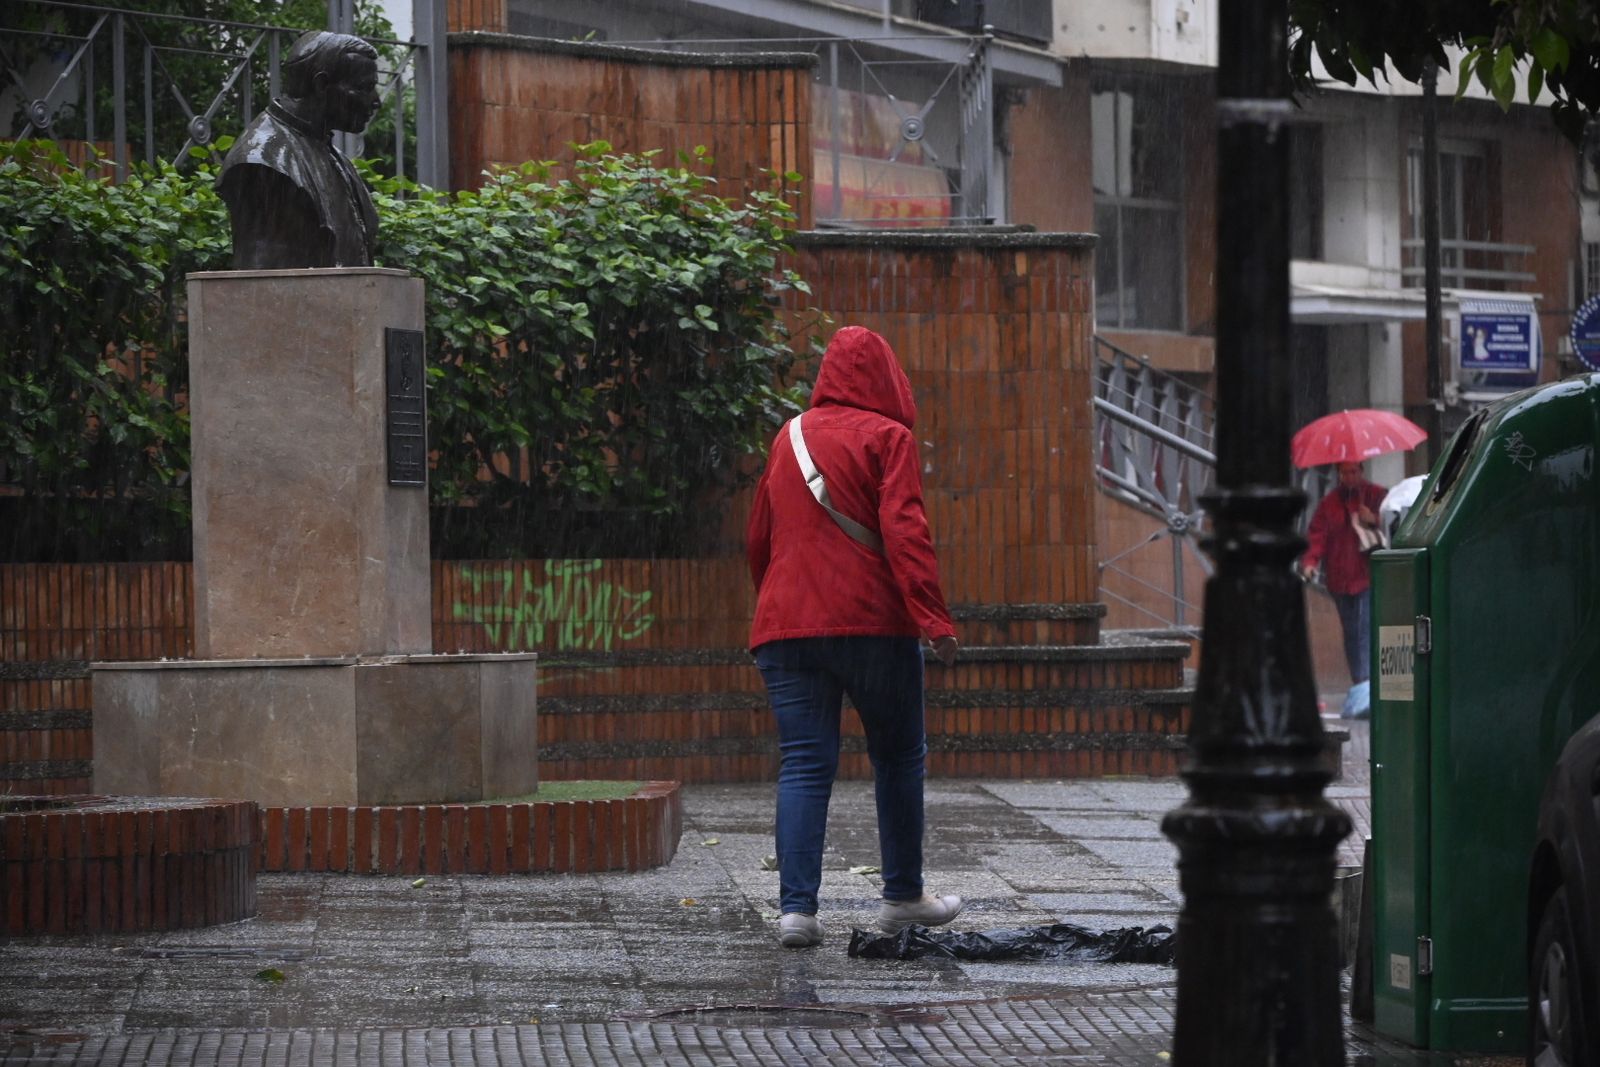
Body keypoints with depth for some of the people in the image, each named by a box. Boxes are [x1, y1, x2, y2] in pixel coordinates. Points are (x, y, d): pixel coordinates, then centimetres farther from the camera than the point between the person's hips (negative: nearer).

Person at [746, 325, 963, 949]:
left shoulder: (788, 438, 15)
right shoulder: (887, 437, -2)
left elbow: (759, 539, 21)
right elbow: (903, 531, -13)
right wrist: (933, 617, -16)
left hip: (787, 625, 4)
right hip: (871, 622, -4)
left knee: (803, 766, -1)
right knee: (898, 756, 12)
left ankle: (796, 908, -12)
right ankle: (903, 897, 17)